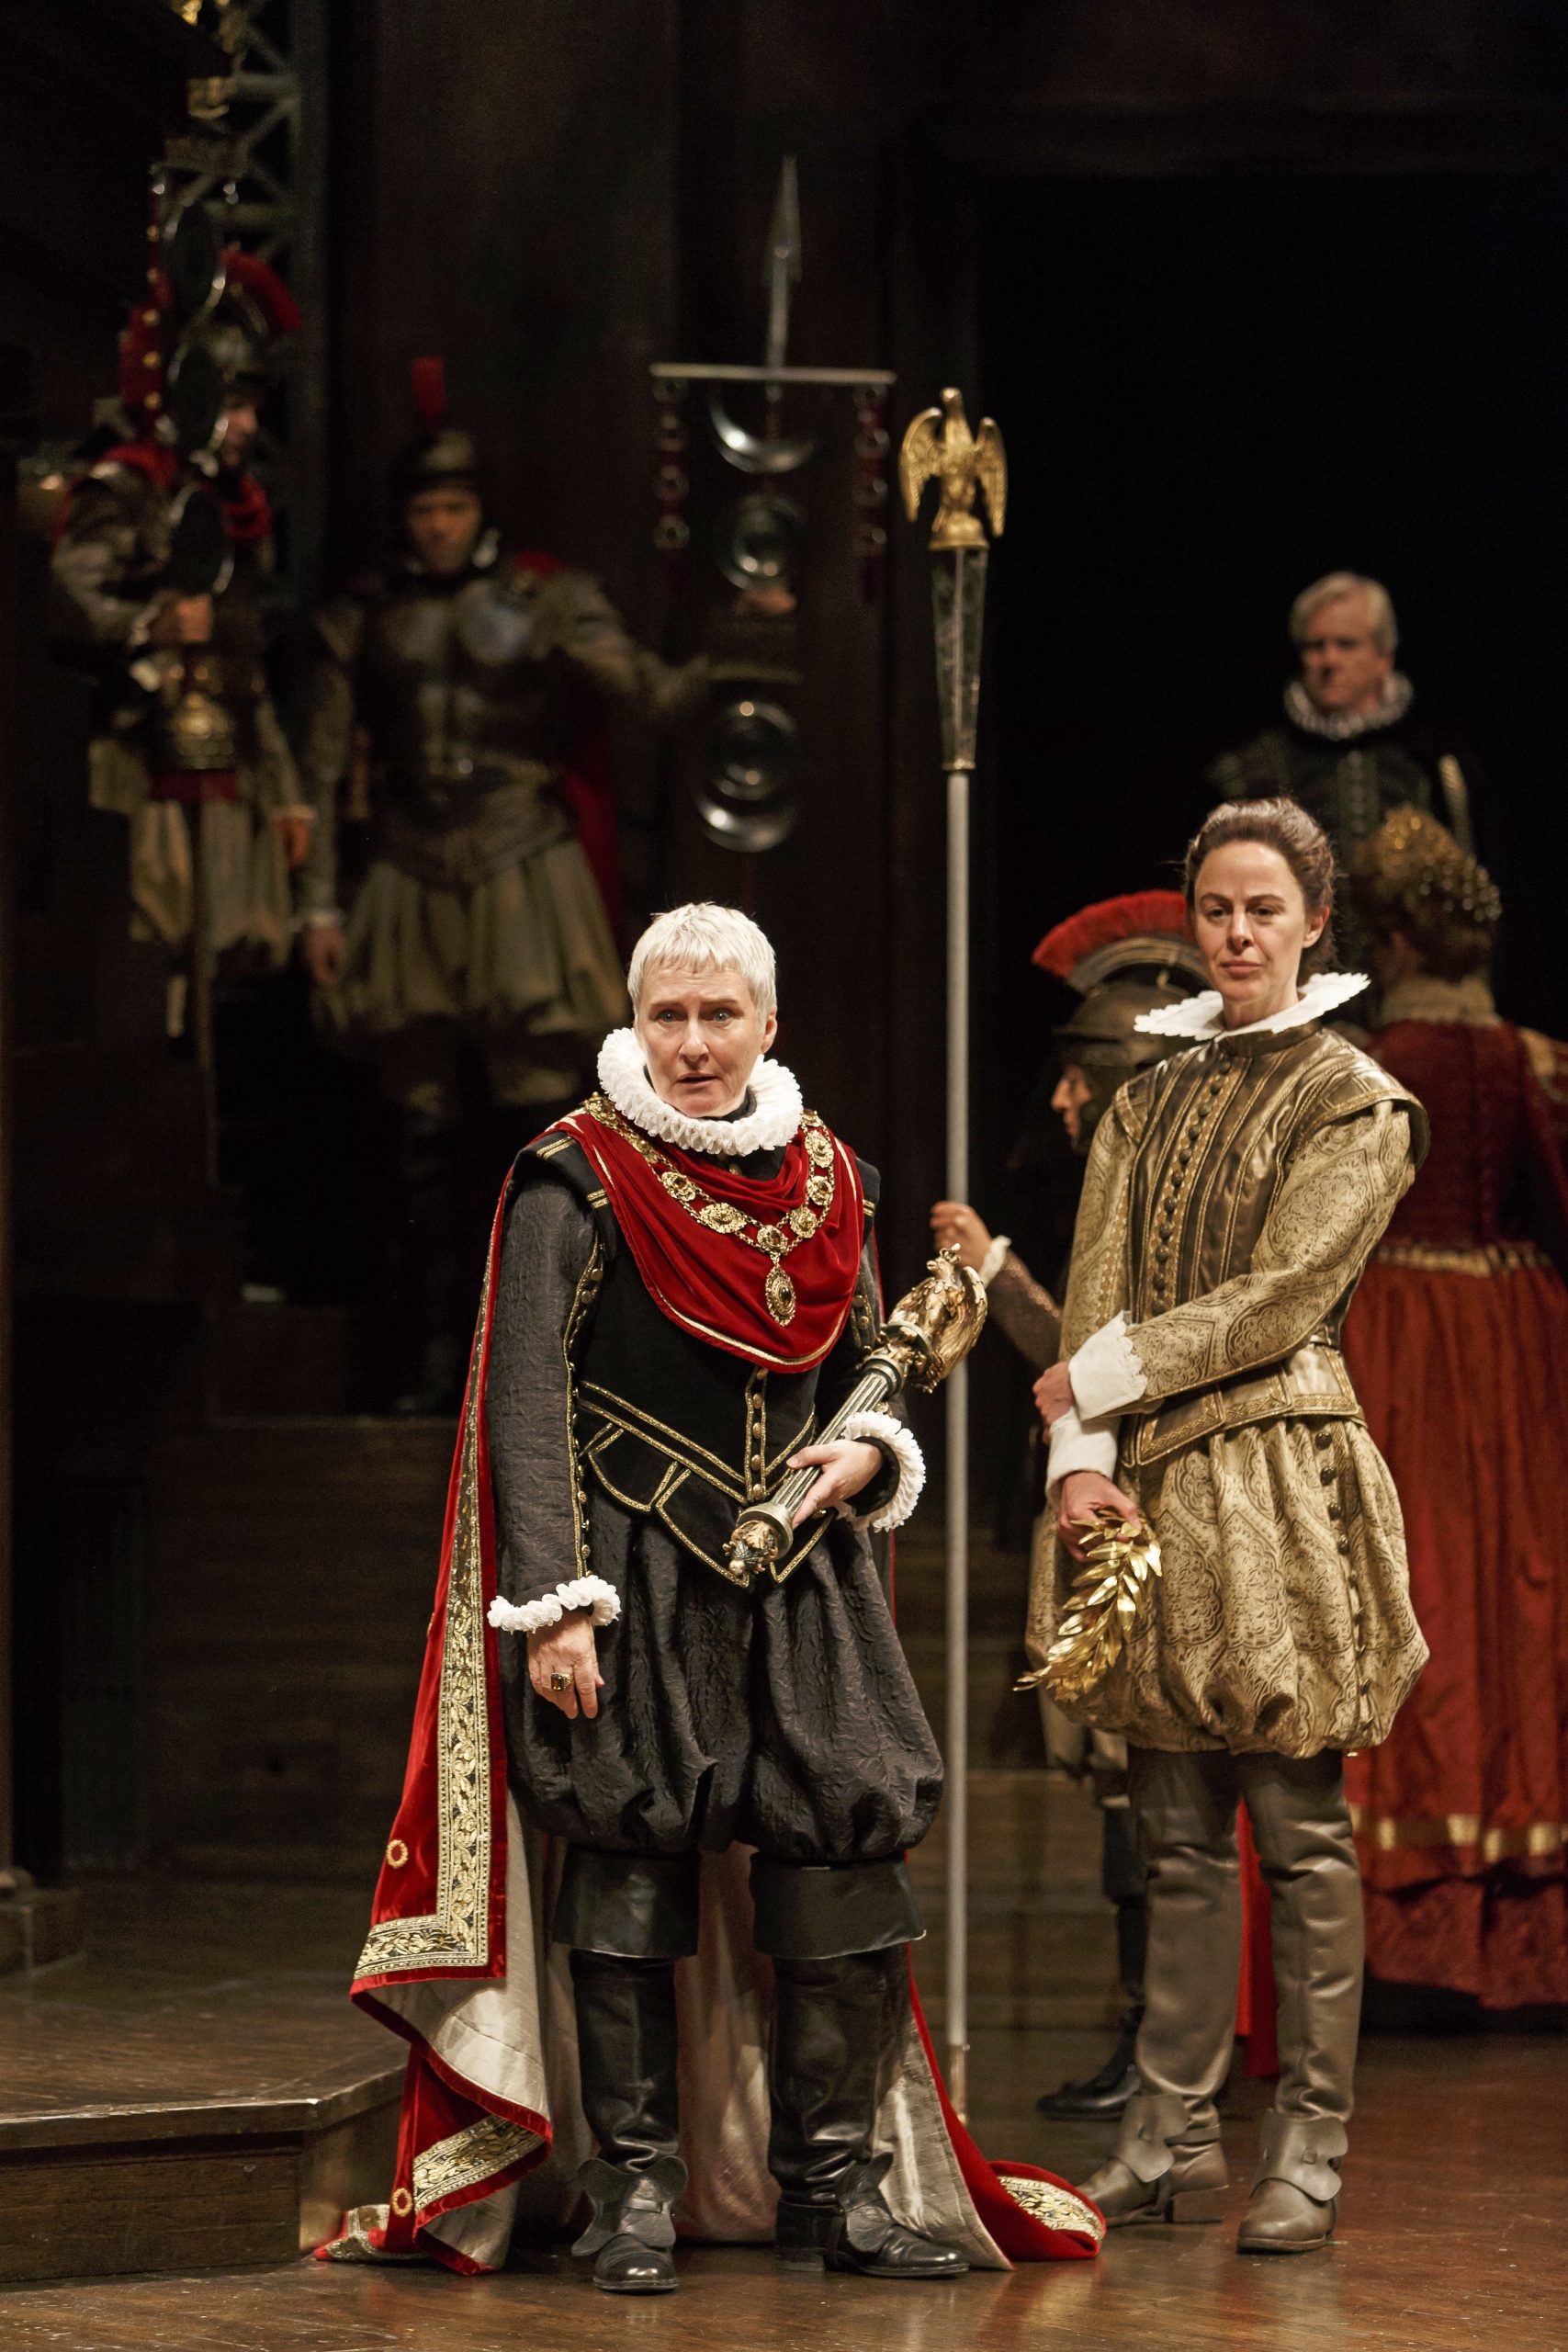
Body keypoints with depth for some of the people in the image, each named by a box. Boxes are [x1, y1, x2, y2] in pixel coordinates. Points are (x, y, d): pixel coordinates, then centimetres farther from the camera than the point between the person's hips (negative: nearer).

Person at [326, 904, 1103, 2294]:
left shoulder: (827, 1181, 10)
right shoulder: (575, 1185, -5)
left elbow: (869, 1368, 22)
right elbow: (530, 1407, -10)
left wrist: (867, 1456, -1)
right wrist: (553, 1604, -17)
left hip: (804, 1575, 5)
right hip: (635, 1577, -4)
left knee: (848, 1856, -1)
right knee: (629, 1867, -2)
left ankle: (829, 2183, 8)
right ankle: (634, 2194, 7)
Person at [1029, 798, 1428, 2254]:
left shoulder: (1354, 1103, 1)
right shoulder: (1151, 1103, 17)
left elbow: (1279, 1299, -8)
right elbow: (1100, 1295, 8)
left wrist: (1103, 1379, -7)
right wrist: (1082, 1460, -7)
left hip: (1276, 1481, -5)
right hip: (1145, 1490, 5)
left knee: (1296, 1833, -3)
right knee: (1177, 1833, 7)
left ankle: (1308, 2147, 0)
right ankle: (1171, 2132, 11)